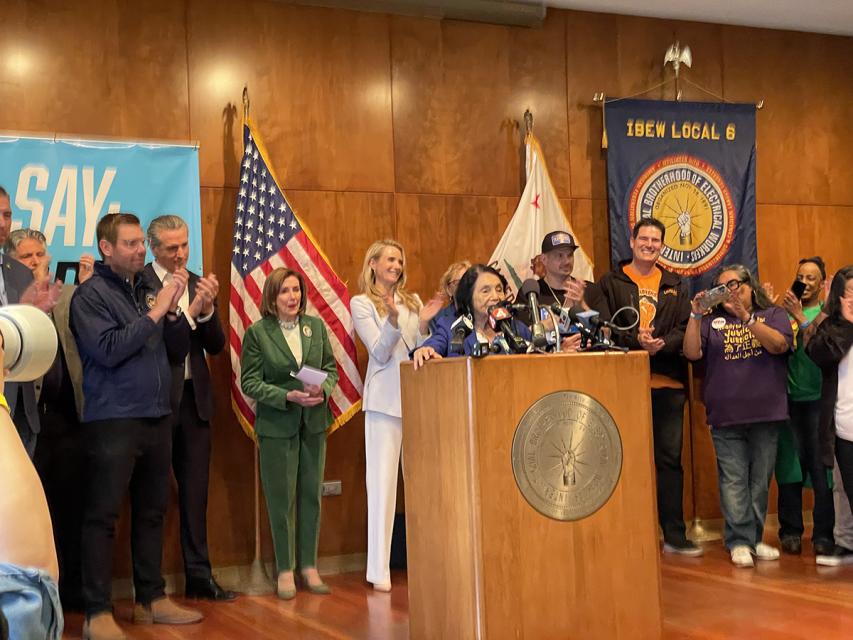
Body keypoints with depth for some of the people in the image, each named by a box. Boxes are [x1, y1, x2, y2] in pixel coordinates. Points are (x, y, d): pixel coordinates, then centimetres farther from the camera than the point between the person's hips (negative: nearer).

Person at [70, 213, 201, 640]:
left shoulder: (149, 291, 12)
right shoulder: (91, 294, -5)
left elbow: (178, 352, 12)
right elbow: (108, 350, -18)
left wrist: (173, 310, -4)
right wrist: (155, 312, -14)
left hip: (157, 419, 7)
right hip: (113, 421, -6)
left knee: (151, 512, 13)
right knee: (102, 516, -2)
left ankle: (151, 600, 24)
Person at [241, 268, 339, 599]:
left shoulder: (316, 326, 6)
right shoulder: (257, 332, -6)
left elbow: (331, 369, 10)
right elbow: (250, 382, -7)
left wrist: (323, 389, -12)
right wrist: (288, 396, -18)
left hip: (314, 422, 4)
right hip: (276, 425, -4)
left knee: (311, 494, 8)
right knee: (281, 497, 1)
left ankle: (309, 566, 18)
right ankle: (285, 570, 12)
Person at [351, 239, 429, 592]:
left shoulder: (413, 300, 17)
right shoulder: (361, 304, 4)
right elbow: (380, 353, -5)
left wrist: (425, 327, -6)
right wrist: (394, 322, -22)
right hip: (385, 397, -4)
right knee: (382, 479, -6)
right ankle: (379, 569, -3)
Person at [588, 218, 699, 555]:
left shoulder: (675, 287, 14)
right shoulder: (610, 283, 6)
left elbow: (684, 330, 5)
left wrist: (661, 344, -16)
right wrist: (635, 340, -22)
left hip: (667, 385, 3)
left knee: (669, 458, 7)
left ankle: (674, 535, 14)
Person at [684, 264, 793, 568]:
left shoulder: (773, 314, 9)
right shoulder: (713, 321, 11)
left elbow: (779, 345, -10)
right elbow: (692, 352, -3)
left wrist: (745, 316, -17)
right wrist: (695, 316, -13)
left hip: (766, 415, 0)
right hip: (725, 417, 0)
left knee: (760, 480, 7)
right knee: (734, 480, -4)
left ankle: (755, 538, 18)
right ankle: (739, 541, 1)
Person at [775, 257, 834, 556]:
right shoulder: (785, 313, 8)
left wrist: (799, 315, -15)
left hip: (818, 397, -2)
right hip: (789, 397, 2)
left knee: (821, 465, -1)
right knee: (789, 463, 4)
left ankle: (824, 534, 8)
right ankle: (791, 530, 14)